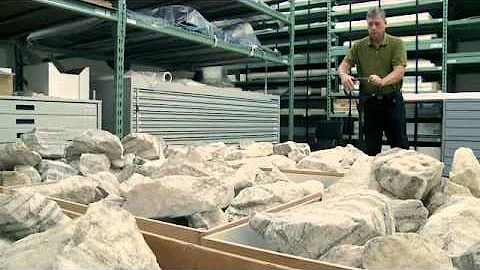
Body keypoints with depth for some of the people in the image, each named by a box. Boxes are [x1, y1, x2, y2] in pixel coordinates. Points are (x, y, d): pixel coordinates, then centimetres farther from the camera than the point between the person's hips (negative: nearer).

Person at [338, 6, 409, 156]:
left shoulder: (396, 43, -2)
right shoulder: (359, 46, 6)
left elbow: (400, 70, -14)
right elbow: (344, 64, -2)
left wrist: (382, 81, -35)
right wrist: (344, 75, -27)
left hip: (392, 100, -2)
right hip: (368, 101, 2)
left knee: (400, 144, 5)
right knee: (371, 146, 9)